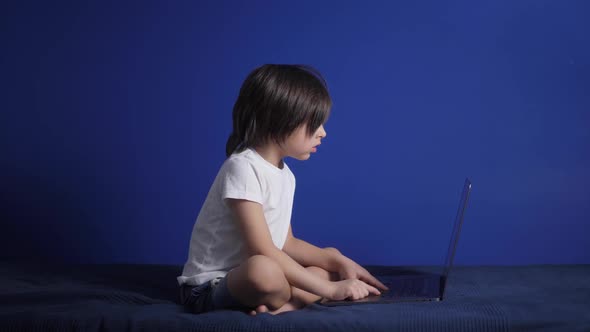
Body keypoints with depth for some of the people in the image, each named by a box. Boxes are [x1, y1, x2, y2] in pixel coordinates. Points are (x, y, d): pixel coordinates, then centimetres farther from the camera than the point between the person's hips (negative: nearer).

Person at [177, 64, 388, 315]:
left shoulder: (285, 175, 9)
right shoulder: (242, 168, -19)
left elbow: (287, 244, 13)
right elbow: (262, 252, -25)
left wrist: (338, 260, -2)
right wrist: (329, 289, -24)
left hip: (243, 279, 10)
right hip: (210, 287, -10)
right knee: (263, 270, -40)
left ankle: (281, 304, -17)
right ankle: (297, 301, -9)